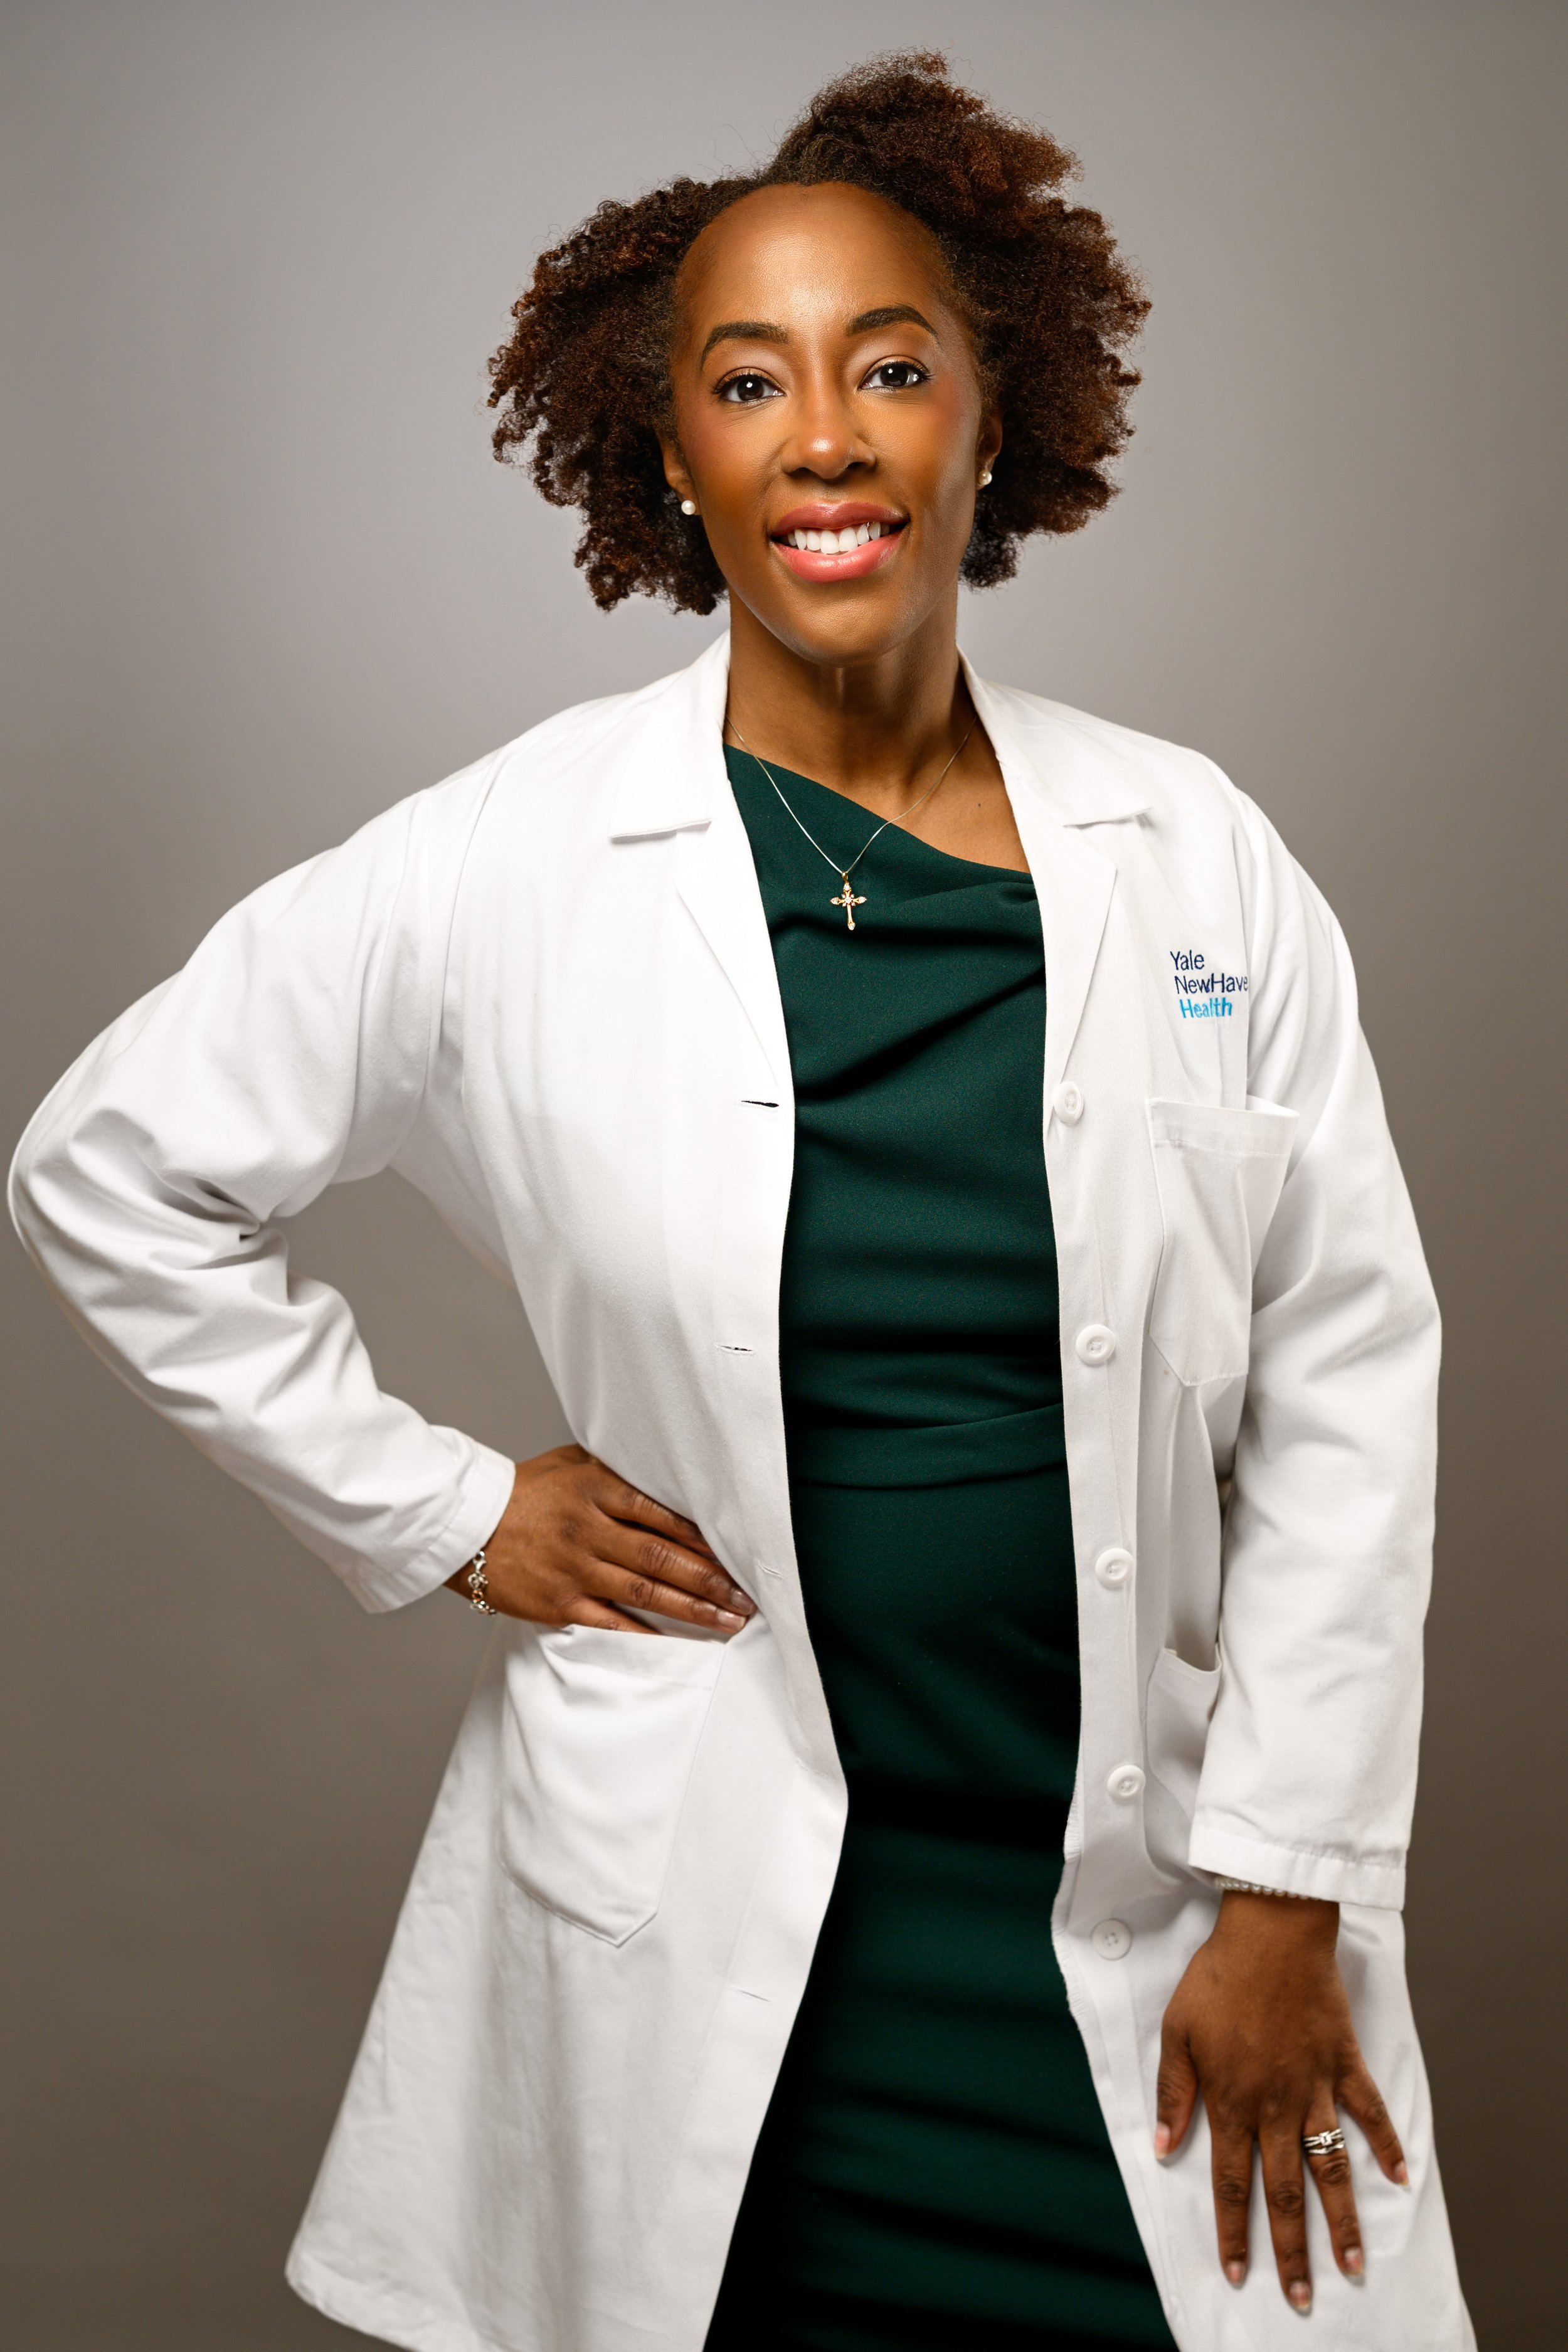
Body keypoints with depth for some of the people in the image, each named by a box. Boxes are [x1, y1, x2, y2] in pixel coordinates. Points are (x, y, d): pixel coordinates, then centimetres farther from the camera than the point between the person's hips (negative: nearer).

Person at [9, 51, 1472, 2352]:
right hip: (707, 1907, -1)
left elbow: (1346, 1382, 0)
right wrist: (433, 1507, -1)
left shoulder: (1199, 861, -2)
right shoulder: (501, 868, -7)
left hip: (1148, 1903, 2)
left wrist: (1289, 1895, -2)